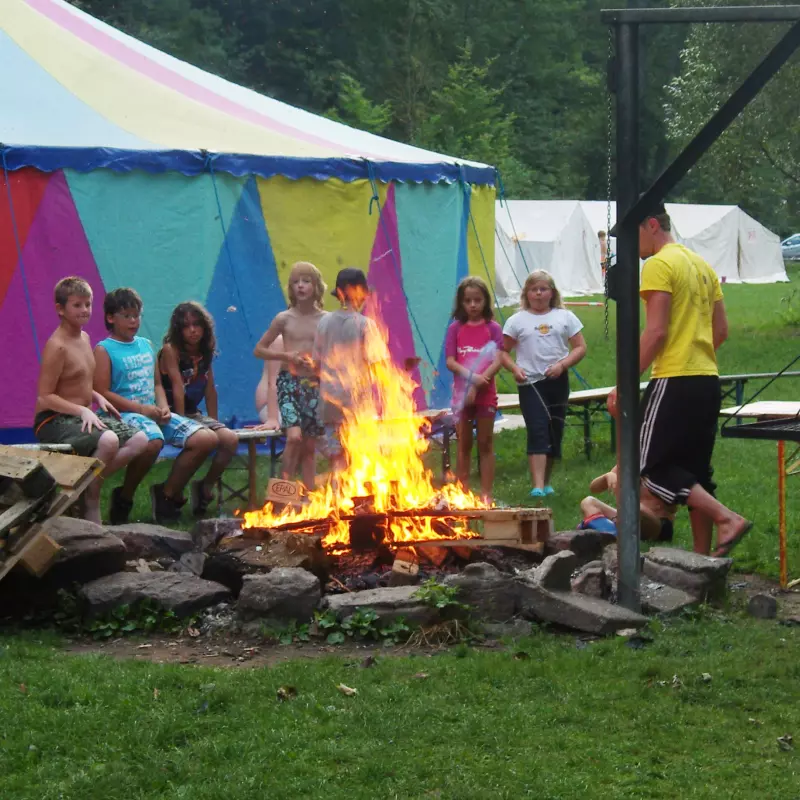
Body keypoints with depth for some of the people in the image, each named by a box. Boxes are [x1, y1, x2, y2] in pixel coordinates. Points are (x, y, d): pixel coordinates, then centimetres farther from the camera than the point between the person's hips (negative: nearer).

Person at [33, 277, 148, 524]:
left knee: (139, 440, -6)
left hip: (84, 415, 9)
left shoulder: (84, 337, 11)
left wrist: (96, 397, 6)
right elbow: (45, 397, -18)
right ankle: (90, 504, -15)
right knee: (107, 441, -34)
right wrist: (82, 410, -24)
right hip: (54, 421, -9)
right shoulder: (57, 346, -17)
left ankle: (87, 483, -5)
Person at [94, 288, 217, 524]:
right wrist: (141, 408, -17)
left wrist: (163, 407, 1)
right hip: (124, 414, -8)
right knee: (153, 441, -41)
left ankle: (168, 494, 6)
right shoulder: (104, 350, -3)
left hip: (153, 412, 8)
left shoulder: (146, 345, 19)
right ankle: (124, 498, -14)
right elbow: (102, 393, -12)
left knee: (206, 438, -8)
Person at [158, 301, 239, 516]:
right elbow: (178, 388, -15)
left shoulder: (205, 353, 10)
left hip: (194, 414, 7)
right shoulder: (171, 350, -10)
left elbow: (210, 391, 14)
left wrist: (214, 423, 9)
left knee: (231, 439, -16)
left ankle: (205, 488, 5)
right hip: (173, 415, -7)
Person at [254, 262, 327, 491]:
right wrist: (285, 355, -9)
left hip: (315, 385, 2)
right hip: (289, 382, -2)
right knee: (295, 436, -21)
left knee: (310, 446, 8)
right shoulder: (284, 319, 0)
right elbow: (259, 350, 5)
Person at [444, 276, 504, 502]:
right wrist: (472, 377, -22)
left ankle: (486, 494, 9)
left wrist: (477, 386, -21)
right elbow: (450, 362, -5)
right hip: (461, 394, 1)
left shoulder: (492, 328, -2)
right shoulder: (455, 329, 2)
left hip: (485, 393, -1)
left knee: (485, 444, 5)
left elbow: (497, 362, -11)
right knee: (464, 445, 8)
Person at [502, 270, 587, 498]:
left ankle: (546, 482, 23)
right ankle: (538, 486, -20)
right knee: (537, 432, -14)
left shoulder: (565, 317, 6)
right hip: (530, 383, -2)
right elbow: (503, 351, 7)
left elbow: (580, 347, 5)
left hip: (558, 382, 3)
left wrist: (562, 364, -11)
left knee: (554, 433, 9)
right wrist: (514, 368, -11)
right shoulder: (517, 320, 4)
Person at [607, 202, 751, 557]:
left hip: (674, 382, -9)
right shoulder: (701, 265, 18)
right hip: (708, 380, 9)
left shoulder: (659, 265, -10)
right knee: (694, 472, 12)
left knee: (654, 467, -6)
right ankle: (702, 555, 11)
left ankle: (728, 519, -17)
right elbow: (721, 331, 18)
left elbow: (656, 332, -17)